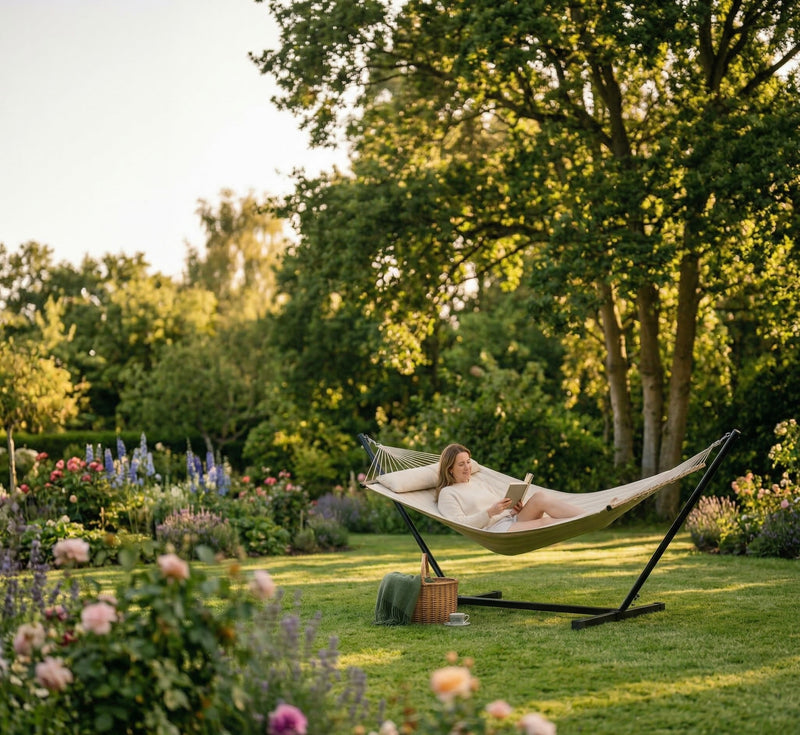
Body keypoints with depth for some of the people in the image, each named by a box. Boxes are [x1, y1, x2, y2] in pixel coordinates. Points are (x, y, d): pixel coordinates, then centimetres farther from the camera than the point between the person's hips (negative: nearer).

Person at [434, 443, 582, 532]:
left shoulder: (478, 479, 30)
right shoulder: (447, 493, 8)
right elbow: (459, 524, -7)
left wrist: (516, 508, 3)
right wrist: (490, 512, -18)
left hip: (512, 518, 6)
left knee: (540, 497, -25)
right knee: (544, 523, -31)